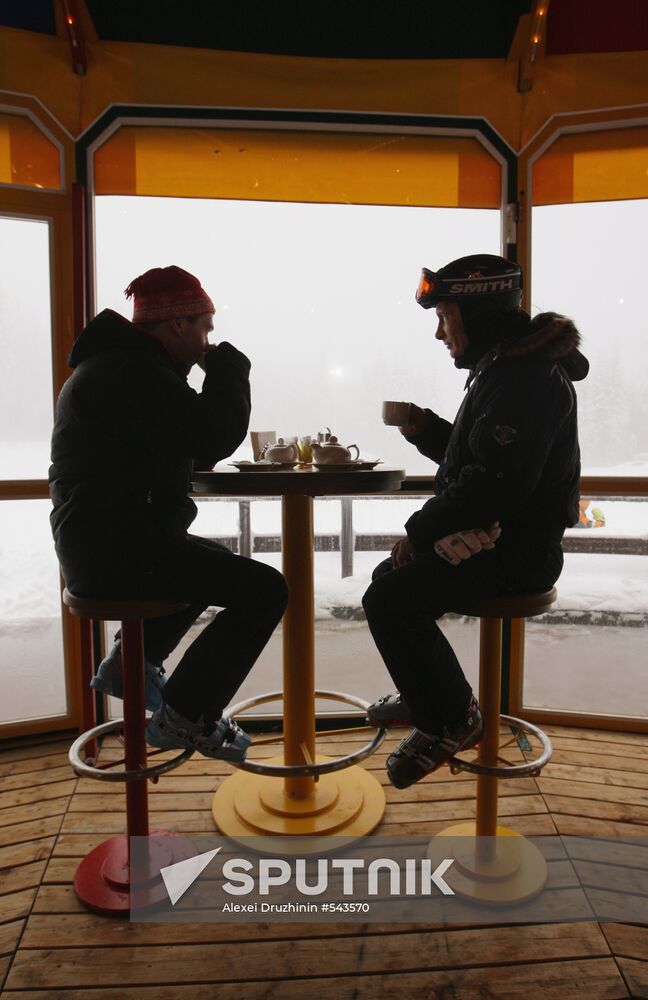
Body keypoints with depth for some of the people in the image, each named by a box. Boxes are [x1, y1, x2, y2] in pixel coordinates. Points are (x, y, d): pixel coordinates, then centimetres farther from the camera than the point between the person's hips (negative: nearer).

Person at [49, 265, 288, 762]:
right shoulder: (132, 371, -17)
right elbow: (215, 438, -23)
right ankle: (183, 716, -1)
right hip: (116, 550, -11)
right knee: (265, 589, -14)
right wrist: (227, 364, -7)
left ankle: (129, 661, 30)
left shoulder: (118, 363, 18)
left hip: (103, 540, 11)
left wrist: (217, 369, 9)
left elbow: (188, 442, 21)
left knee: (218, 559, 31)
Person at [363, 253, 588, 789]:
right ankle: (423, 695, 31)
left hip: (518, 547, -11)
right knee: (389, 577, 16)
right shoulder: (504, 364, 16)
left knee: (389, 602, -19)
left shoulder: (525, 377, -19)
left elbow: (495, 484, -27)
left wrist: (420, 529, -17)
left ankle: (449, 722, 2)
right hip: (498, 533, 11)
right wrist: (428, 431, 3)